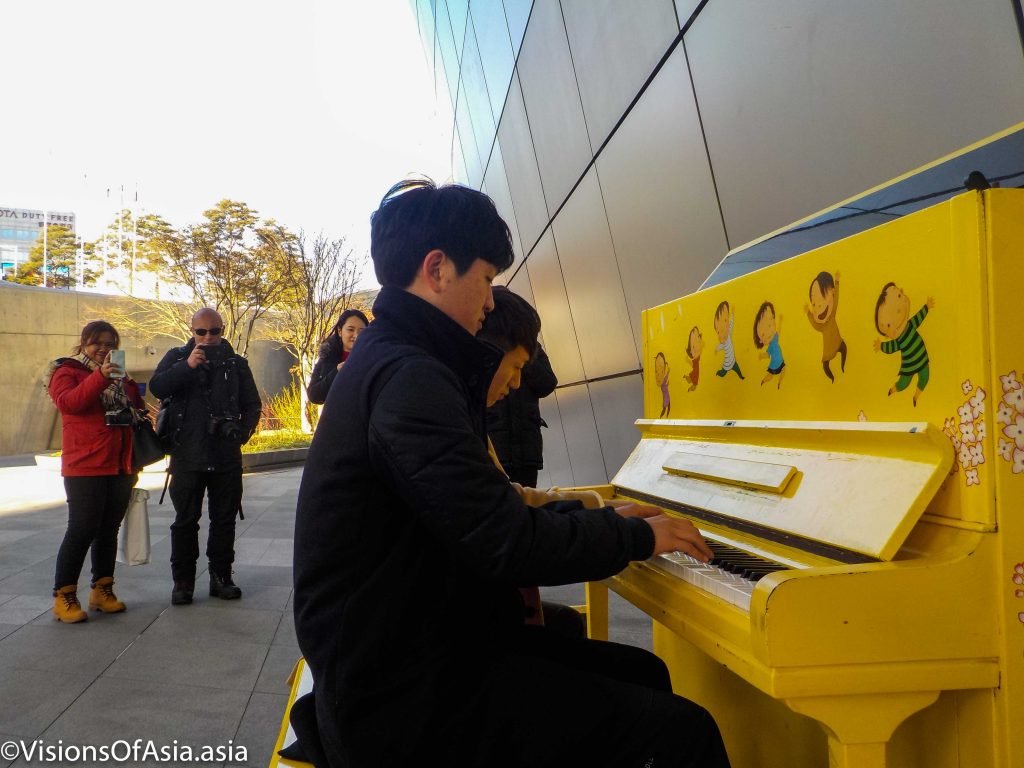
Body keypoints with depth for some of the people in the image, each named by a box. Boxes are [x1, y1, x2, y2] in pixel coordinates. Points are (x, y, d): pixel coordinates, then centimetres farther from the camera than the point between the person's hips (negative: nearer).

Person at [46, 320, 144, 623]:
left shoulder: (120, 376, 17)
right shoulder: (67, 371, 1)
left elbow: (137, 411, 26)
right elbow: (68, 402, -19)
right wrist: (100, 377, -30)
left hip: (120, 468, 6)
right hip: (84, 468, -6)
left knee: (109, 529, 10)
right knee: (82, 530, -6)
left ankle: (102, 589, 19)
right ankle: (63, 597, 1)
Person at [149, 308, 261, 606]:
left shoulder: (236, 363, 7)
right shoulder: (177, 357, 5)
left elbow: (252, 405, 11)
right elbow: (157, 387, -10)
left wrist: (243, 433, -3)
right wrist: (187, 366, -21)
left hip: (227, 457, 1)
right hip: (187, 455, -1)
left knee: (224, 519, 8)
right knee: (185, 520, 5)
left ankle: (221, 577, 19)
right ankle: (182, 581, 13)